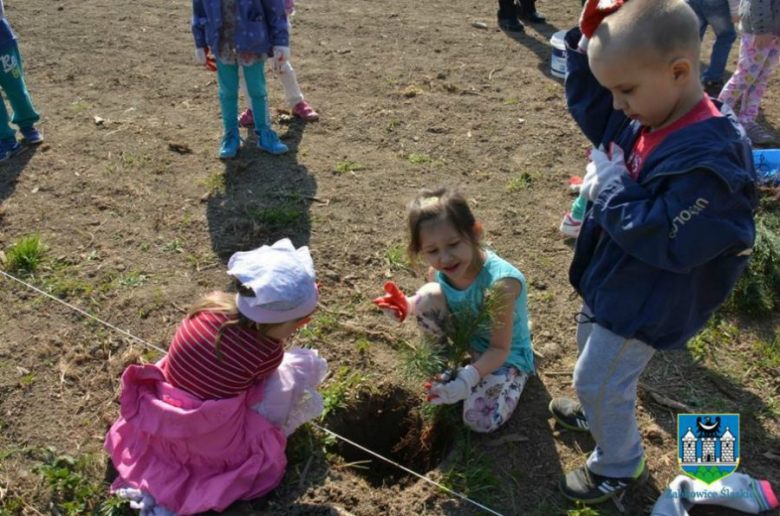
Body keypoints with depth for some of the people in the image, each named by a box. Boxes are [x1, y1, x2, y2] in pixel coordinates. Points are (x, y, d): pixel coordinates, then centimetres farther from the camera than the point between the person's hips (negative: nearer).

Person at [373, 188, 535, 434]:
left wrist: (468, 378, -45)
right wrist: (407, 305, -18)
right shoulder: (438, 272, -20)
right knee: (428, 296, -21)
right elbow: (430, 305, 4)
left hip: (506, 355, -4)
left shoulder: (501, 282, -37)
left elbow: (500, 349, -29)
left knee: (480, 420, -21)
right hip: (465, 338, 5)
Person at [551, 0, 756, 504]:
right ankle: (600, 414, 57)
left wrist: (610, 185, -27)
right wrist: (588, 41, -9)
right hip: (615, 277, 9)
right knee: (591, 344, 29)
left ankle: (621, 467, 33)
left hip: (646, 301, -9)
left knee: (597, 380, 7)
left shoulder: (708, 160, -35)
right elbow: (590, 107, 7)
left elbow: (665, 240, -33)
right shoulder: (648, 114, -8)